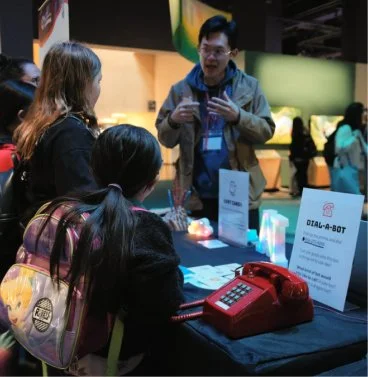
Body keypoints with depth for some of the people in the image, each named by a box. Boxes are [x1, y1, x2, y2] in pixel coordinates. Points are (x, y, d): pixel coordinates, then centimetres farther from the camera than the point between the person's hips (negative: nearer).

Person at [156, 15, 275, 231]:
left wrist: (238, 116, -19)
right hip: (197, 197, 1)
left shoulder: (249, 87, 1)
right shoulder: (181, 90, 3)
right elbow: (165, 139, 4)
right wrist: (174, 120, -18)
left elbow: (267, 131, -1)